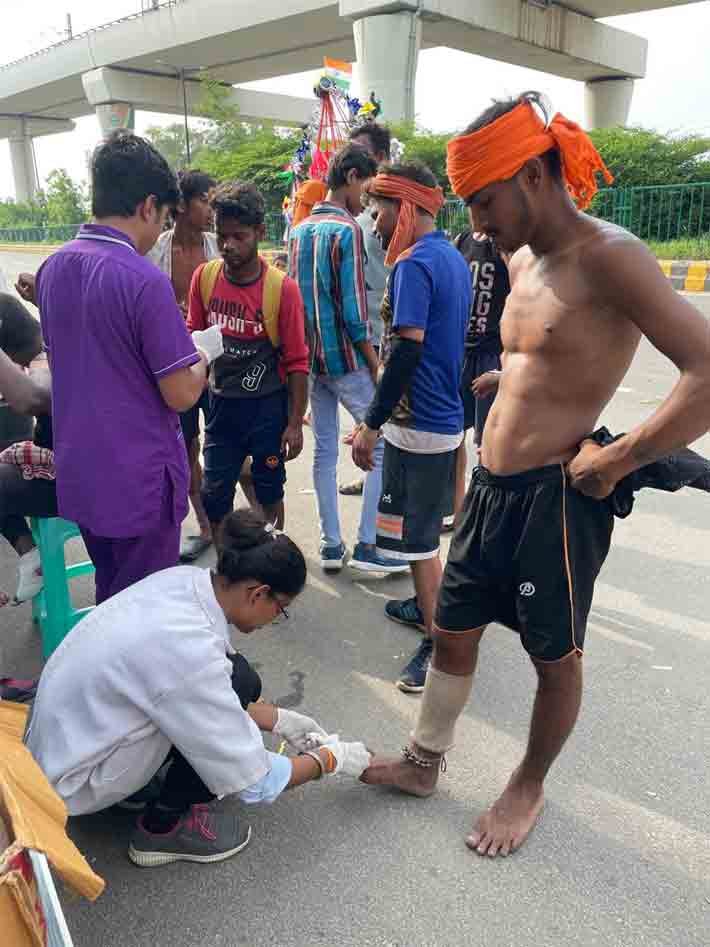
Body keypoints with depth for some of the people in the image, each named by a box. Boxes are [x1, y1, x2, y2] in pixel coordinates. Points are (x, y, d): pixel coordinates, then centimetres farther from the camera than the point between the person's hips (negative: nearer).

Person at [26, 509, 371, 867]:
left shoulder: (185, 580, -10)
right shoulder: (189, 650, -33)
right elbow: (254, 783, -22)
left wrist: (280, 720, 7)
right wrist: (330, 758, -6)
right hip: (73, 781, -8)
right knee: (239, 683, -17)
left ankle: (141, 783, 14)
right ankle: (163, 827, 0)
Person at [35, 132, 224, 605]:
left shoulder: (52, 269, 3)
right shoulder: (143, 279, -20)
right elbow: (181, 394, -19)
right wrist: (204, 352, 1)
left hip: (79, 474, 7)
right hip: (139, 480, -7)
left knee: (110, 596, 25)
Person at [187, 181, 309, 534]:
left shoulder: (282, 288, -15)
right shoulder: (204, 276, -5)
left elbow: (297, 362, -10)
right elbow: (194, 332, 11)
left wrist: (295, 423, -10)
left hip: (268, 406, -3)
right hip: (221, 403, 3)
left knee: (269, 492, 12)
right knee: (214, 495, 11)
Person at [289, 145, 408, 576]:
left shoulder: (300, 230, 11)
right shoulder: (348, 229, -13)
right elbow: (354, 311, -17)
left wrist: (309, 350, 19)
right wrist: (376, 366, -10)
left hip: (310, 357, 8)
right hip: (346, 358, -8)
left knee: (325, 450, 10)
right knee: (384, 445, 2)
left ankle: (331, 545, 16)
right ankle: (367, 545, 3)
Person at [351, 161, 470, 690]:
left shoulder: (414, 263, -17)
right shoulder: (454, 259, 13)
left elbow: (408, 349, -25)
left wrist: (372, 423, -20)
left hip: (418, 424, -10)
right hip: (446, 417, 10)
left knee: (417, 535, -1)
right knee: (424, 527, 22)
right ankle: (430, 607, 39)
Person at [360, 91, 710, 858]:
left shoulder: (608, 256, -17)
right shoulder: (521, 262, 9)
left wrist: (612, 462, -20)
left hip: (555, 497, -8)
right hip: (490, 486, 8)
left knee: (554, 659, 13)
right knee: (452, 631, 18)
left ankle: (529, 788, 37)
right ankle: (423, 763, 38)